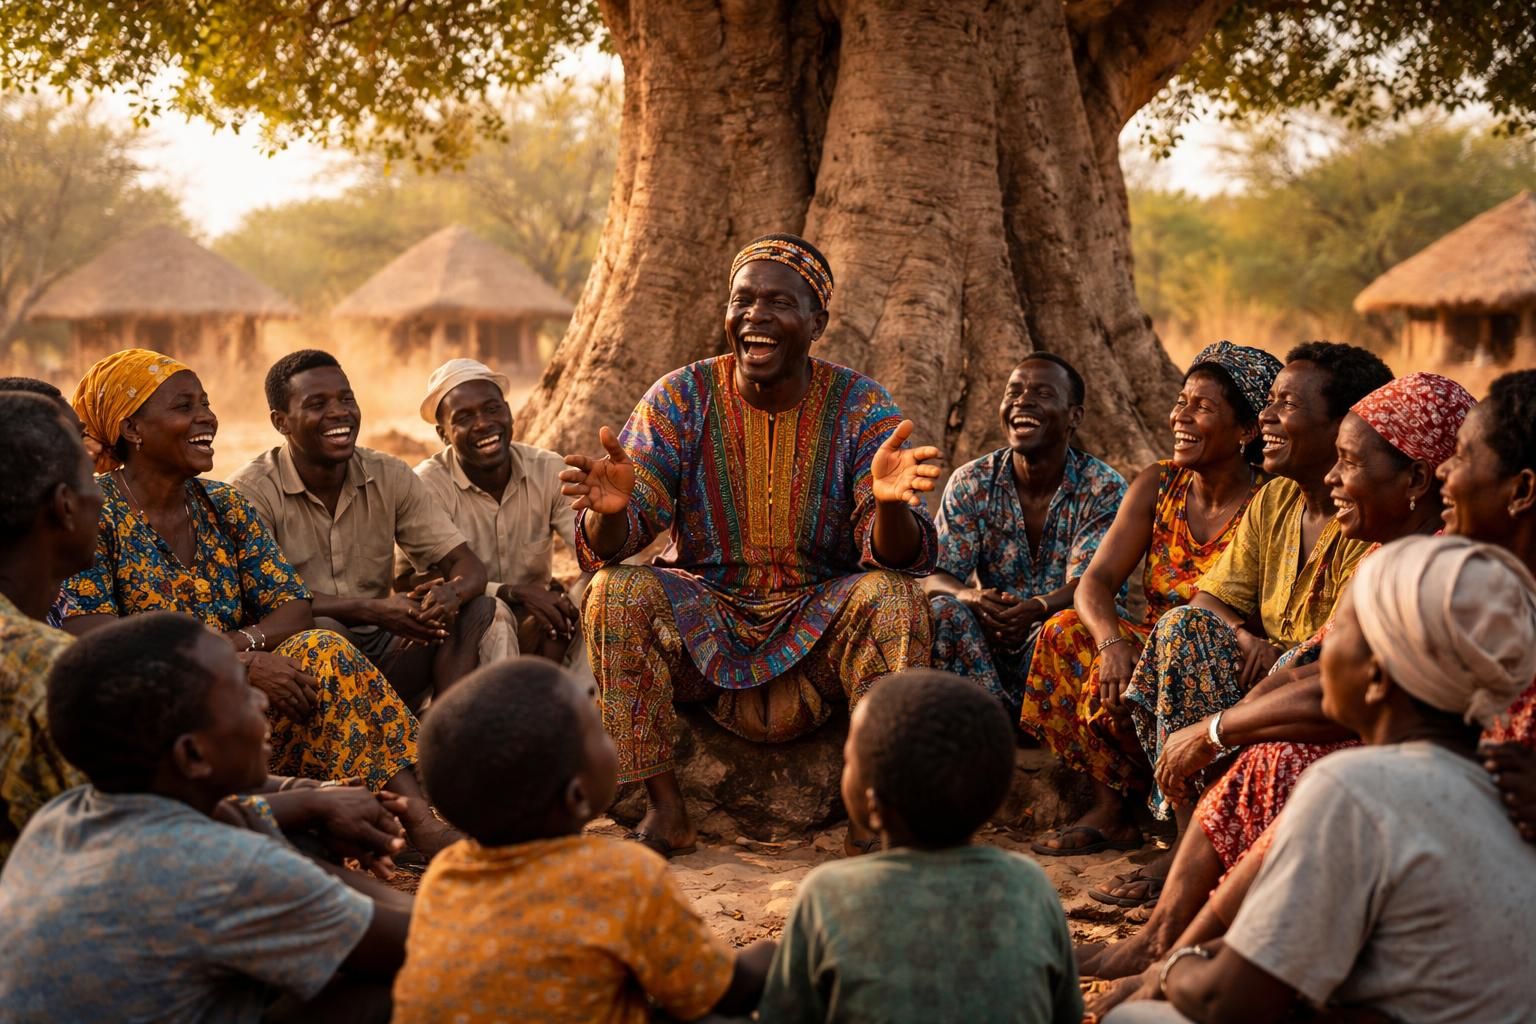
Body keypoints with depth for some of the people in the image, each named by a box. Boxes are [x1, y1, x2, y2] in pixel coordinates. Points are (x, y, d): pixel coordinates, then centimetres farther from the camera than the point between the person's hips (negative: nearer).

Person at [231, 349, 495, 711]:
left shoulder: (390, 477, 3)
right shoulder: (253, 490, -10)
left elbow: (470, 567, -1)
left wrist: (452, 593, -27)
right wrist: (372, 609, -31)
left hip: (381, 646, 5)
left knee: (477, 609, -14)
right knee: (323, 631, -35)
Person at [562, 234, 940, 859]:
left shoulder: (861, 407, -6)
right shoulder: (680, 399, -5)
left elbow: (903, 558, -17)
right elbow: (603, 549, -12)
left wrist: (889, 503, -42)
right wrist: (610, 510, -38)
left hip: (819, 620, -1)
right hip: (704, 614, 1)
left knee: (892, 595, -28)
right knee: (616, 592, -26)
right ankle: (665, 809, -18)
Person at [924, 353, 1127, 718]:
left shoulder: (1104, 489, -5)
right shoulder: (971, 483, 1)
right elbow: (935, 578, -7)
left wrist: (1037, 608, -42)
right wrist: (973, 599, -33)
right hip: (987, 647, 2)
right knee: (943, 610, -28)